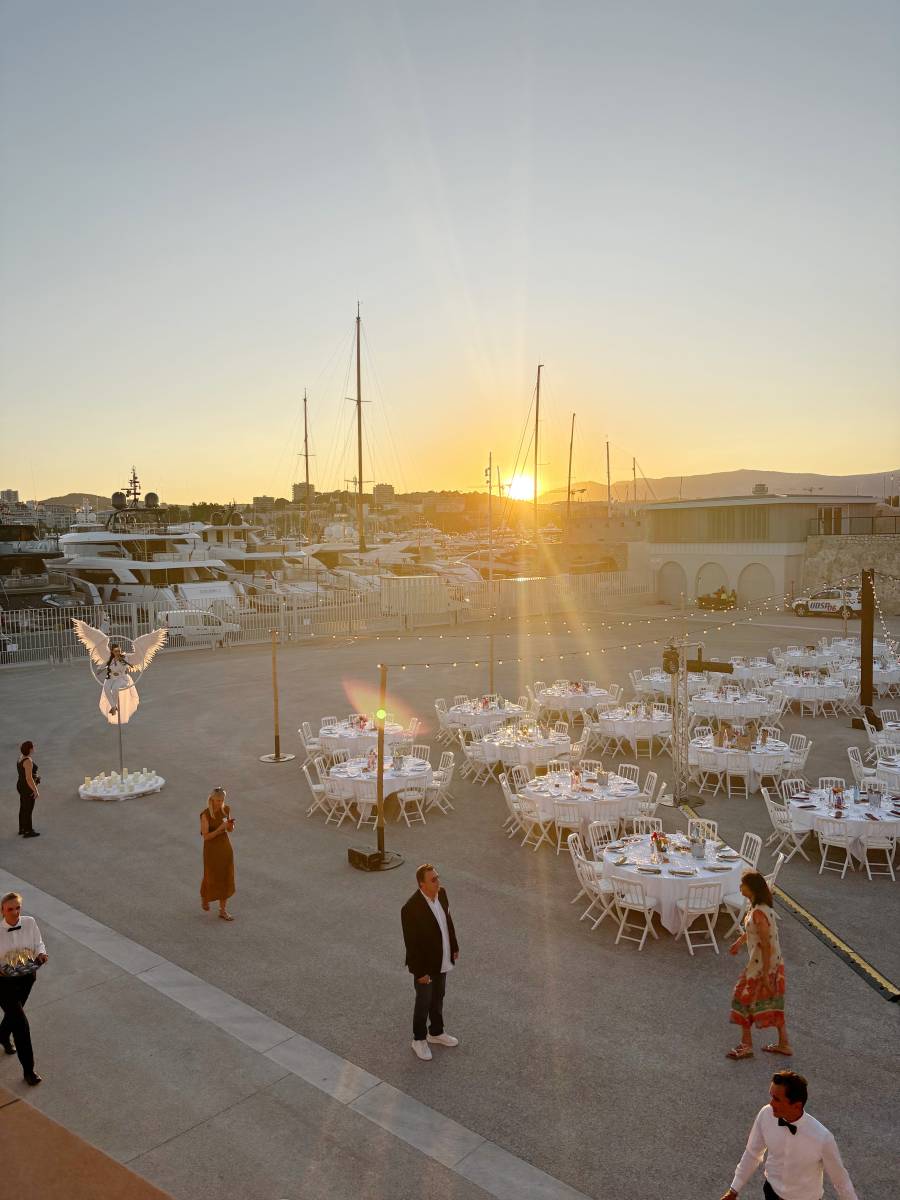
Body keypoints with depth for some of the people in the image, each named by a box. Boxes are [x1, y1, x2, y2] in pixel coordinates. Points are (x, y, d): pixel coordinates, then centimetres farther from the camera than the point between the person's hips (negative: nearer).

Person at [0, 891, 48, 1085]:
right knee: (20, 1022, -7)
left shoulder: (30, 923, -12)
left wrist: (41, 953, -20)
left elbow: (38, 943, 0)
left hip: (27, 977, 4)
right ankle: (28, 1069, 6)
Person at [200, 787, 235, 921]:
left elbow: (231, 830, 3)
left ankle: (223, 911, 23)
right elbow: (206, 837, -20)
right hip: (211, 848, -4)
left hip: (225, 846, 4)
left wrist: (231, 825, -21)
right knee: (211, 878, 12)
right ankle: (204, 896, 47)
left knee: (225, 878, 9)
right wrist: (220, 828, -33)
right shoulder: (205, 815, -21)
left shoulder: (226, 809, -5)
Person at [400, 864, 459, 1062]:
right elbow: (411, 943, -24)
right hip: (425, 965, -6)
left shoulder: (441, 893, -10)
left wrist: (454, 946, 14)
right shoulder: (411, 908, -32)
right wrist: (420, 972, -19)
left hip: (442, 961, 7)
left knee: (438, 998, 25)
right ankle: (419, 1040, 36)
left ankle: (436, 1033, 45)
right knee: (424, 1003, 14)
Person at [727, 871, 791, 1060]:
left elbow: (766, 945, -26)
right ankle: (783, 1043, 33)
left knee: (744, 999, 7)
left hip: (762, 964, -9)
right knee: (772, 1001, 21)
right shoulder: (757, 906, 0)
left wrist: (765, 975, -21)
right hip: (774, 962, 9)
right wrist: (739, 941, 33)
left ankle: (746, 1046, 21)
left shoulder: (758, 912, -29)